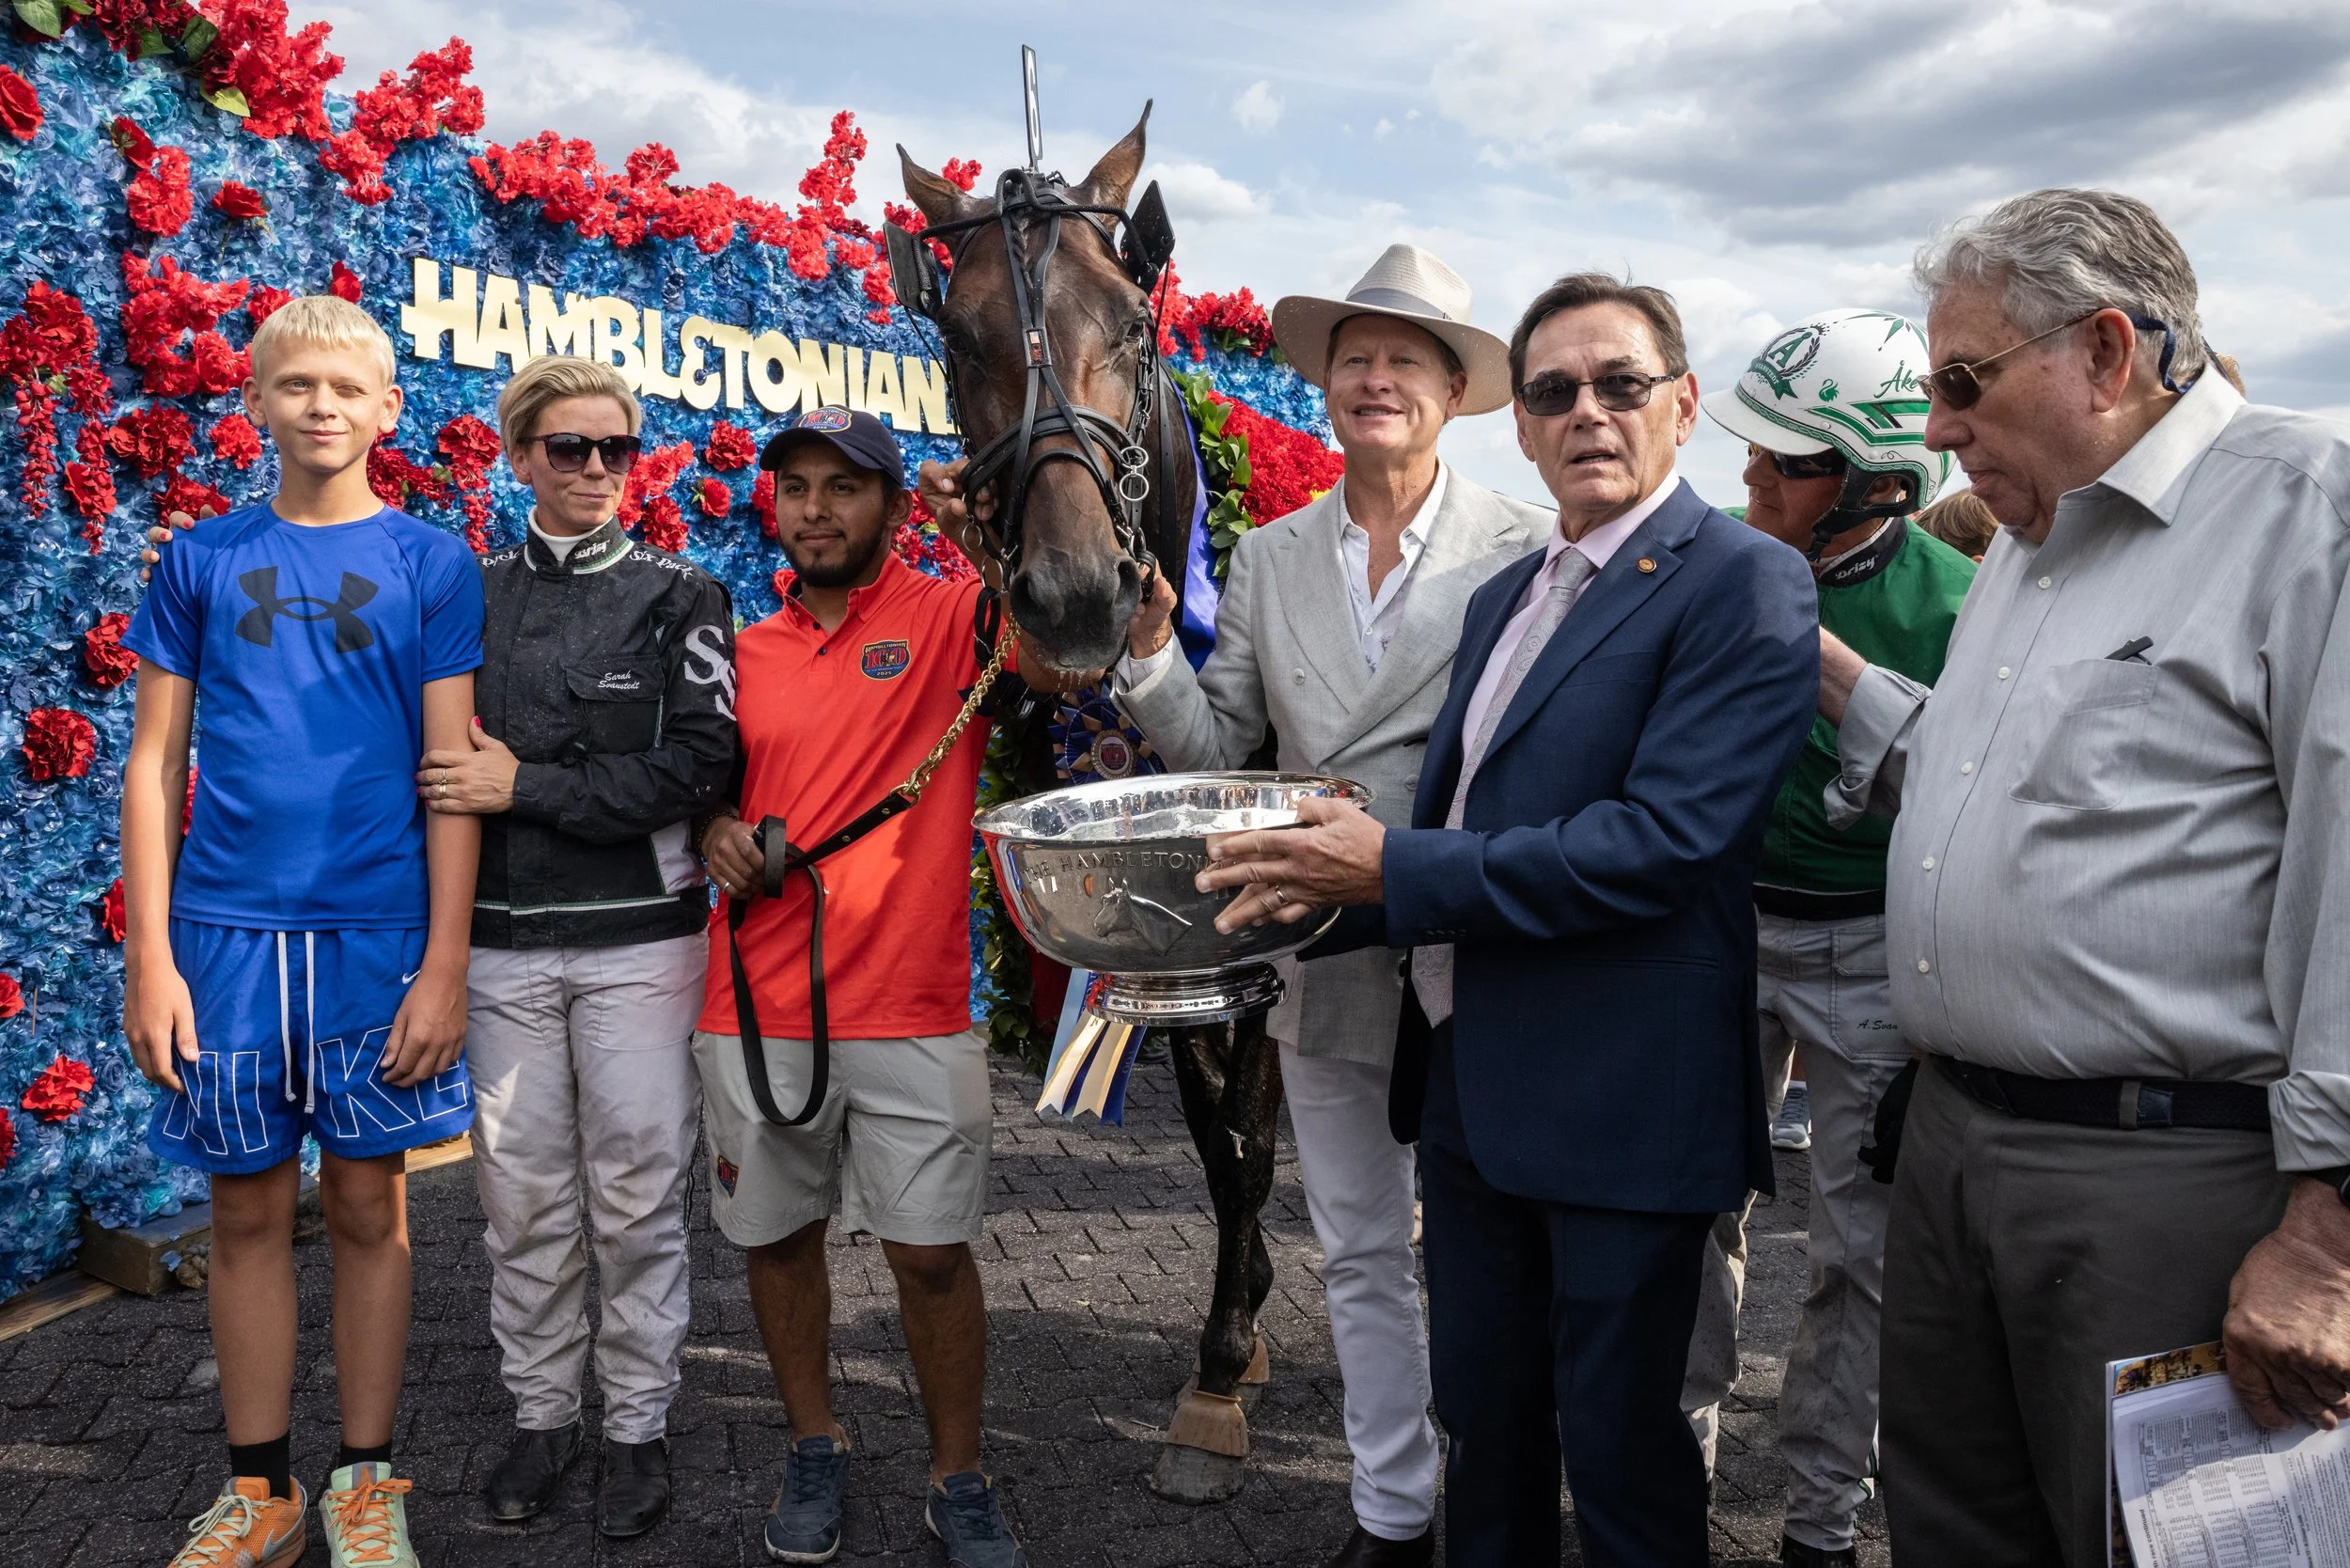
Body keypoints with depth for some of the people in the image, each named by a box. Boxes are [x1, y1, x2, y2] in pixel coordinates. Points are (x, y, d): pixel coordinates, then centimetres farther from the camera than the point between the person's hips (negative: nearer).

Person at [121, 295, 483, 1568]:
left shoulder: (432, 564, 3)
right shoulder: (201, 559, 7)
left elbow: (453, 771, -1)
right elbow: (154, 762, 6)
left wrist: (445, 965, -7)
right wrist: (150, 955, -2)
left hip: (379, 930, -1)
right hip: (225, 930, 1)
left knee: (368, 1204, 8)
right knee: (247, 1209, 9)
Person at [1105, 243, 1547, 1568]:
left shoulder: (1526, 548, -6)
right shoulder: (1269, 559, 7)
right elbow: (1214, 749, 5)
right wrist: (1150, 648, -12)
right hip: (1319, 961, 4)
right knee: (1362, 1258, 16)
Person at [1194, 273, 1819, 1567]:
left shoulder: (1742, 584, -12)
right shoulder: (1503, 599, 15)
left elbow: (1661, 840, -22)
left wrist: (1396, 868, -21)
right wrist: (1323, 886, -3)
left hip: (1620, 1105, -7)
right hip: (1469, 1085, 8)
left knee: (1618, 1441, 9)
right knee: (1484, 1420, 21)